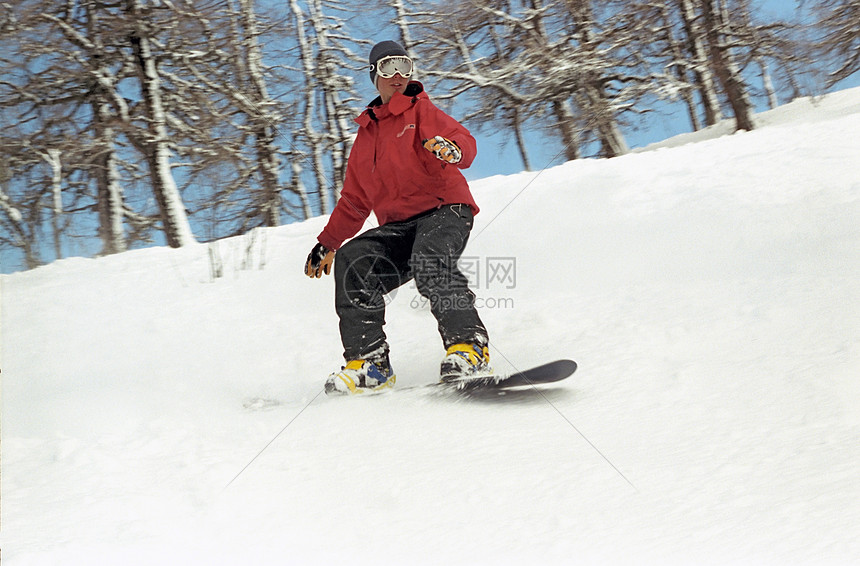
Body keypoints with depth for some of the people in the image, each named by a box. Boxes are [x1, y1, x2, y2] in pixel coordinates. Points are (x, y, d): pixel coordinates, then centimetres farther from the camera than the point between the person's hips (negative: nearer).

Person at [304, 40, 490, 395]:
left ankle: (468, 347, -35)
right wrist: (327, 242, 24)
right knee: (353, 260, -19)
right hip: (397, 226, 5)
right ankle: (368, 361, -18)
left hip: (444, 210, -5)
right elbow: (354, 201, 29)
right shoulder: (366, 133, 24)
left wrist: (451, 148, -36)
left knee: (429, 262, -35)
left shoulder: (420, 110, 8)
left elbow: (464, 143, -12)